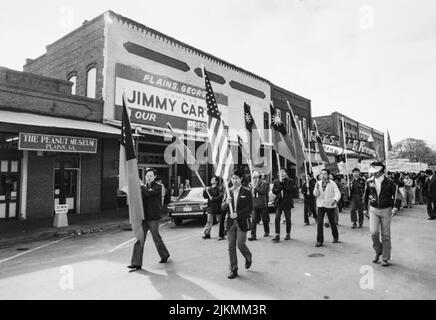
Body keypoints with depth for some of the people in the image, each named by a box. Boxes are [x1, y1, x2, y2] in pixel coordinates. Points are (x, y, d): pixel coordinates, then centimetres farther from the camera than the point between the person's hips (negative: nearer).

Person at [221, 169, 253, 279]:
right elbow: (223, 208, 8)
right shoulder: (228, 192, 8)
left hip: (242, 222, -3)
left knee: (240, 244, -5)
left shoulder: (247, 192, -2)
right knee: (231, 247, 4)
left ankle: (248, 257, 28)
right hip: (230, 222, 3)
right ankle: (233, 270, 16)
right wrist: (226, 203, -14)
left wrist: (237, 214, -15)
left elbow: (250, 208, -6)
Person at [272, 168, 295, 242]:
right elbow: (274, 191, 2)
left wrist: (283, 183, -12)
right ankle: (277, 235, -8)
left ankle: (288, 234, 23)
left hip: (287, 202, -1)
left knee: (288, 219, 7)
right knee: (277, 218, -10)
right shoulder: (276, 181, 11)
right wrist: (280, 184, -10)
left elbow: (291, 190, -11)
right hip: (279, 202, 1)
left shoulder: (290, 181, 3)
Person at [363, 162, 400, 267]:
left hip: (386, 210, -1)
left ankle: (385, 258, 17)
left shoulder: (389, 182, -8)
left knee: (386, 235, 4)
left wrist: (395, 207, -16)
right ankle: (378, 251, 17)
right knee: (373, 232, -10)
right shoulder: (369, 182, -1)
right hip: (373, 210, 1)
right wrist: (365, 209, 10)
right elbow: (366, 196, 11)